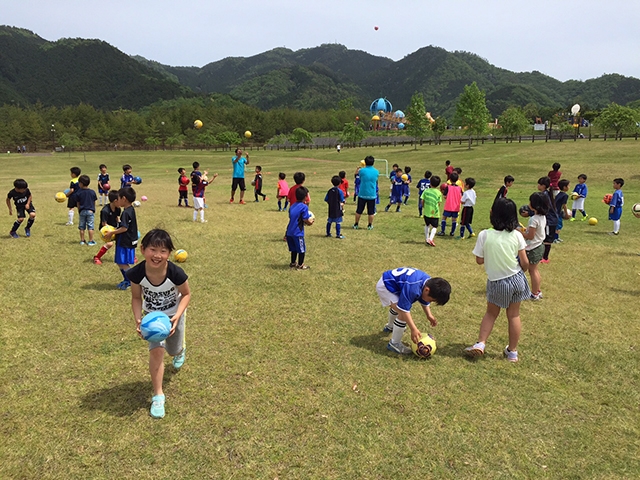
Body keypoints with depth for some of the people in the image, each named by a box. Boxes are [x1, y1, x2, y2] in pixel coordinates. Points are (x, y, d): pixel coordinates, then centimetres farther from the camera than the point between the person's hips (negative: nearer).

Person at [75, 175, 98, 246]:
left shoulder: (78, 193, -5)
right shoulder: (92, 192, -3)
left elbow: (78, 204, 1)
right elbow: (94, 203, 4)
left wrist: (79, 211, 13)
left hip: (82, 211, 0)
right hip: (90, 211, 0)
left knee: (82, 227, 11)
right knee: (90, 227, 2)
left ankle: (82, 240, 17)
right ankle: (90, 241, 2)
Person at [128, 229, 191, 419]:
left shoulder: (176, 274, -35)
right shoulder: (136, 274, -29)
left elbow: (186, 294, -16)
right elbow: (136, 298, -11)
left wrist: (177, 317, -29)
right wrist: (138, 319, -27)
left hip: (173, 315, 0)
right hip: (151, 315, 0)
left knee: (173, 351, 20)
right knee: (156, 351, -17)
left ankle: (180, 351, 61)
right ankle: (158, 395, 1)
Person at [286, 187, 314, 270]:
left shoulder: (292, 206, 9)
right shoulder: (304, 207, -13)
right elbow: (307, 221, -15)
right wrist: (311, 220, 7)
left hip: (289, 232, 7)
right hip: (298, 232, -7)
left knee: (294, 249, 21)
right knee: (302, 249, 8)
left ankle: (293, 263, 31)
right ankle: (300, 265, 15)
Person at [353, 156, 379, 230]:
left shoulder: (362, 170, -10)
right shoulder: (376, 172, -1)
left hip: (362, 194, -1)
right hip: (372, 195, 1)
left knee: (359, 211, 11)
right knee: (371, 212, 10)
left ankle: (356, 225, 19)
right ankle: (370, 225, 17)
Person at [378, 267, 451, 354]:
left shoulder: (429, 283, -9)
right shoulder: (413, 288, -38)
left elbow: (424, 301, 9)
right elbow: (404, 309, -33)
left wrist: (429, 315, -2)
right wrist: (414, 329, -31)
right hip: (384, 286, -10)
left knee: (397, 307, 35)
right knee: (403, 314, -19)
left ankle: (390, 327, 65)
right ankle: (394, 343, -1)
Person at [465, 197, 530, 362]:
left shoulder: (484, 235, -16)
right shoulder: (516, 235, -12)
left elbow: (479, 260, -8)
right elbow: (525, 263, -7)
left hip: (497, 283, -1)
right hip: (516, 279, 1)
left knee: (491, 313, 21)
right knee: (514, 315, 15)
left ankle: (480, 344, 12)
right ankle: (512, 352, 25)